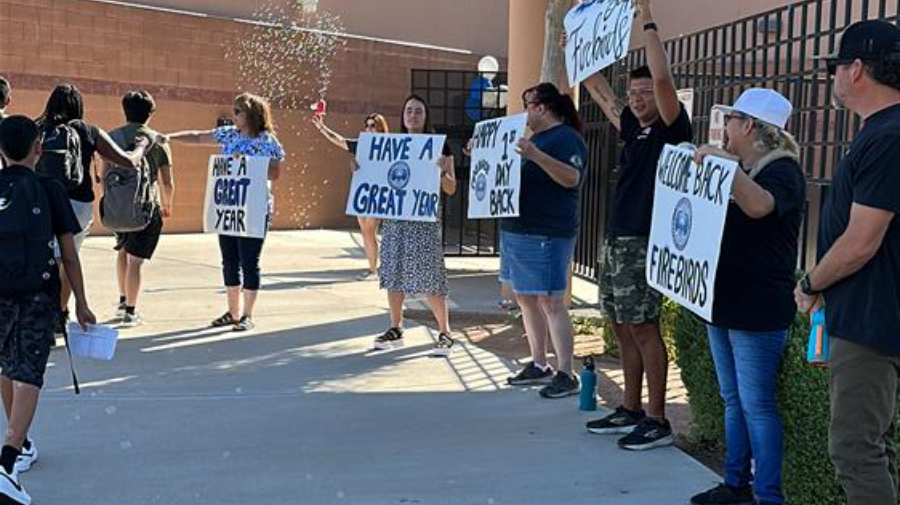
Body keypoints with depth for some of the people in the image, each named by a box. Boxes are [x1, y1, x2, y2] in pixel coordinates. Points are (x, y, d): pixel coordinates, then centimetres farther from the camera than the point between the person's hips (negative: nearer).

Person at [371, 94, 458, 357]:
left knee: (430, 278, -8)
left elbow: (451, 189, 0)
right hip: (395, 216, 5)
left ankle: (445, 333, 2)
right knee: (393, 274, 6)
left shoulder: (439, 145, 1)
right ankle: (395, 329, 18)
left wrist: (441, 171, -18)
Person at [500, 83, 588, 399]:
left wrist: (537, 156, -33)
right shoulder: (534, 138, 20)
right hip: (517, 230, 10)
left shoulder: (567, 138, -9)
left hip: (546, 235, -10)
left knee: (551, 303, -9)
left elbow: (572, 178, -23)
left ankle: (566, 375, -5)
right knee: (525, 299, 13)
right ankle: (539, 365, 22)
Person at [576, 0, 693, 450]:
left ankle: (658, 422, 0)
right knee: (621, 326, 12)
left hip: (643, 243, -9)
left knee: (643, 328, -7)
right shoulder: (632, 127, 16)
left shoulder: (671, 128, -6)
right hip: (615, 240, 9)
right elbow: (599, 90, 26)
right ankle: (630, 411, 22)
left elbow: (662, 77, -22)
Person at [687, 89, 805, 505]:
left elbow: (759, 205, -33)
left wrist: (723, 162, -30)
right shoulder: (739, 170, 17)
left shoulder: (782, 169, -10)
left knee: (756, 404, -5)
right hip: (724, 303, 9)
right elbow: (718, 220, 27)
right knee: (733, 400, 14)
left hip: (758, 310, -9)